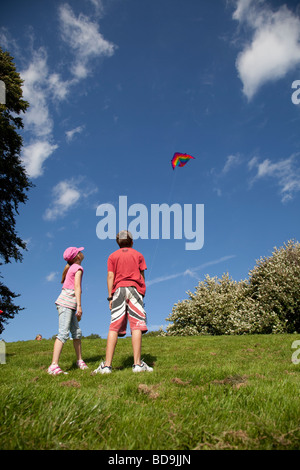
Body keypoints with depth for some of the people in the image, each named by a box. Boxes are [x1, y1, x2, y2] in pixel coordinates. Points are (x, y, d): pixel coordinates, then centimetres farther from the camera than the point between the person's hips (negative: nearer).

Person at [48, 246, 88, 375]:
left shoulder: (71, 268, 22)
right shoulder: (78, 268, -3)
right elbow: (77, 287, -13)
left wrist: (77, 310, 24)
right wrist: (79, 306, -18)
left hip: (69, 305, 9)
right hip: (67, 303, -9)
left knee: (77, 332, 12)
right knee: (63, 333, -17)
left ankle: (80, 360, 21)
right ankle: (54, 366, -23)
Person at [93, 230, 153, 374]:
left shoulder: (112, 256, 14)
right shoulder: (138, 255, 15)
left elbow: (110, 276, 5)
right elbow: (142, 275, 10)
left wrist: (110, 297, 3)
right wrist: (142, 293, 16)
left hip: (118, 290, 1)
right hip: (135, 289, -1)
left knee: (114, 327, -5)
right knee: (136, 326, -7)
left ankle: (107, 365, -12)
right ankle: (137, 364, -14)